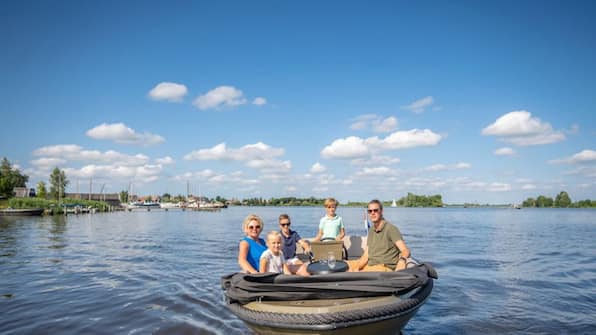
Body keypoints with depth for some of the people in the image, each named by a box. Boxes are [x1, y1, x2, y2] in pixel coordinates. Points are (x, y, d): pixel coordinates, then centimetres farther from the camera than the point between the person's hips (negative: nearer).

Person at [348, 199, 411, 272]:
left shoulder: (391, 229, -8)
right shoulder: (371, 230, 16)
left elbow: (405, 250, -17)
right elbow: (366, 255, 14)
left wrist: (402, 260, -41)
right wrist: (357, 267, -5)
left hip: (385, 268, -8)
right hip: (370, 266, 8)